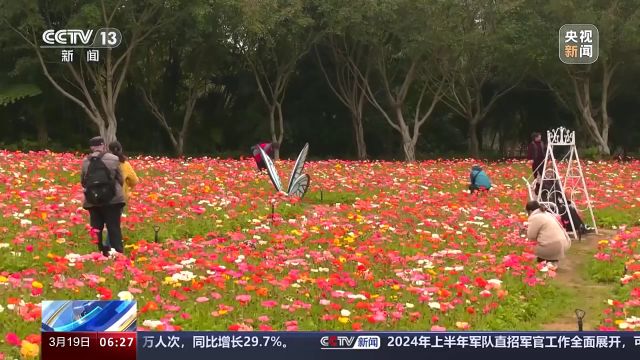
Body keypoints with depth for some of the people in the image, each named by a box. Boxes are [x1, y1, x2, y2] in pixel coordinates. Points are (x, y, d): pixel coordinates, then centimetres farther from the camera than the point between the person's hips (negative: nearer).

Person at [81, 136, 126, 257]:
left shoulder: (85, 162, 1)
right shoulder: (113, 159, -5)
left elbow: (83, 182, 12)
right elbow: (121, 180, 3)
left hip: (92, 201, 2)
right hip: (112, 199, -2)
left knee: (96, 230, 10)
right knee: (114, 229, 0)